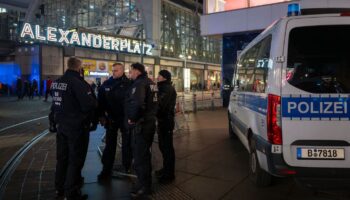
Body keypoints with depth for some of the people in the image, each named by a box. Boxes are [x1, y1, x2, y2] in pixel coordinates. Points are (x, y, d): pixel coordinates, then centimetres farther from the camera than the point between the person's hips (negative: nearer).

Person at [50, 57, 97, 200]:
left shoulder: (57, 82, 7)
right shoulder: (78, 82, -20)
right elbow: (90, 104, -27)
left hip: (61, 125, 8)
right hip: (77, 127, -8)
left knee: (62, 157, 18)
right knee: (75, 160, 3)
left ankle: (59, 188, 31)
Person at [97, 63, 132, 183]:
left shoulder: (128, 84, -10)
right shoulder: (106, 84, 0)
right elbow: (101, 101, 3)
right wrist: (101, 116, -3)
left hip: (125, 119, -2)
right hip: (111, 119, 3)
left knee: (126, 143, 12)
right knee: (109, 145, 6)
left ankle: (127, 167, 28)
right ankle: (106, 170, 13)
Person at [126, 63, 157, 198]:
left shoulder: (139, 84, -18)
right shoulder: (151, 83, 13)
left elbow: (137, 104, -31)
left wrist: (132, 118, -18)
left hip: (140, 124, -10)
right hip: (150, 122, 10)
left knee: (139, 155, 2)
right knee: (145, 153, 20)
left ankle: (144, 187, 13)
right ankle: (146, 181, 34)